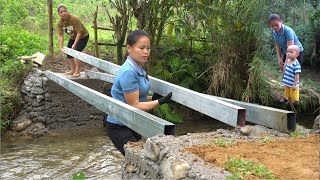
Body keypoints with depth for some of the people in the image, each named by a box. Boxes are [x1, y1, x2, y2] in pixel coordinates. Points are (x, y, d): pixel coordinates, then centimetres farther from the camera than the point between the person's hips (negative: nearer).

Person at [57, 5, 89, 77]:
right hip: (73, 37, 7)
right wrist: (61, 47, -27)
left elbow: (79, 33, -31)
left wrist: (74, 45, -33)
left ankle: (77, 71, -13)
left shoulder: (74, 19, -32)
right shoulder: (60, 23, -15)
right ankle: (73, 70, 19)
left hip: (83, 36, -7)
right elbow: (60, 35, -17)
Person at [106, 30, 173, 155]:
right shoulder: (128, 73, -23)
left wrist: (153, 97, -1)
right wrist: (160, 102, -20)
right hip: (120, 127, -8)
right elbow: (134, 105, -21)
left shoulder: (139, 69, 4)